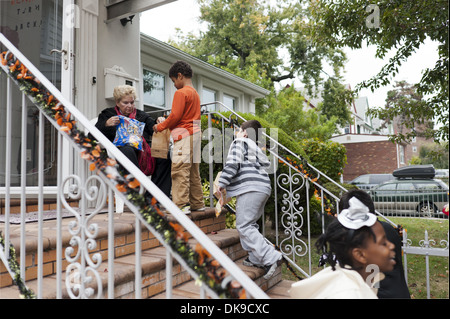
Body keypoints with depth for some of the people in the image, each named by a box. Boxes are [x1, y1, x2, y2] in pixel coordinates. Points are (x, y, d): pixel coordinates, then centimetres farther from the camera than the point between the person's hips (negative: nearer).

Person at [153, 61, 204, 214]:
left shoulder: (181, 93, -8)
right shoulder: (195, 93, 19)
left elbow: (175, 116, -14)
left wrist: (160, 126, 0)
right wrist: (165, 125, 20)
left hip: (184, 135, -9)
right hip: (195, 134, 9)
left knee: (180, 171, -8)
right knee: (194, 172, 11)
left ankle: (181, 205, -9)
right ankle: (197, 203, 17)